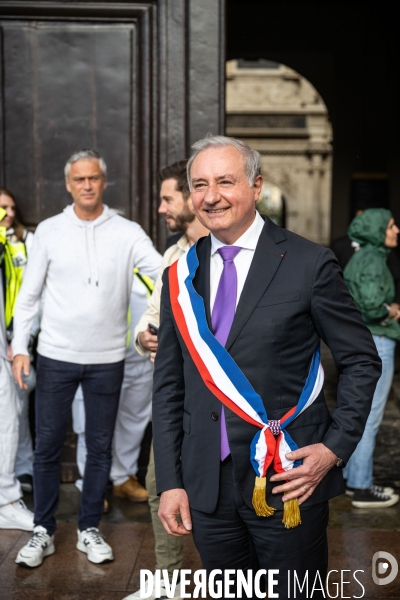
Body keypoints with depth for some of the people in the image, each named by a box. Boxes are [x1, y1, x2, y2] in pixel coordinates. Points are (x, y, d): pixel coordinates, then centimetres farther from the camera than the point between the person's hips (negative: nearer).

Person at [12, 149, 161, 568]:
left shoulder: (127, 233, -1)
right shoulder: (49, 231, 1)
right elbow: (29, 295, 4)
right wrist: (20, 348, -4)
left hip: (107, 359, 0)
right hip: (56, 356, 0)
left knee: (100, 447, 10)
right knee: (47, 446, 7)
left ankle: (89, 530, 25)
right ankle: (43, 532, 22)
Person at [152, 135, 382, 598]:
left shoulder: (309, 264, -7)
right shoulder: (180, 277, 5)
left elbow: (361, 361, 0)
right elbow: (168, 386, 8)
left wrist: (336, 447, -10)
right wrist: (169, 482, 3)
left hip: (289, 478, -3)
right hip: (206, 485, 4)